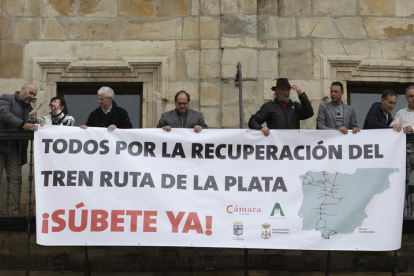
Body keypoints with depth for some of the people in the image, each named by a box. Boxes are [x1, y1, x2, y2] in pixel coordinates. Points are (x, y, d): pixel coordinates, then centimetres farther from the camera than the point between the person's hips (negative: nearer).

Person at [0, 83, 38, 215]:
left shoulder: (29, 108, 19)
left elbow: (29, 127, 18)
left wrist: (35, 125, -6)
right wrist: (23, 125, -31)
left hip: (15, 148, 6)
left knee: (15, 179, 1)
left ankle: (13, 213, 3)